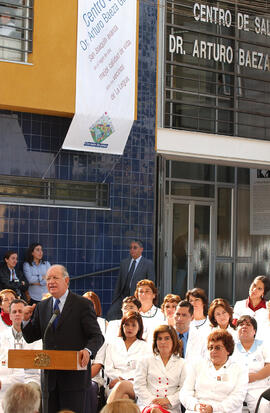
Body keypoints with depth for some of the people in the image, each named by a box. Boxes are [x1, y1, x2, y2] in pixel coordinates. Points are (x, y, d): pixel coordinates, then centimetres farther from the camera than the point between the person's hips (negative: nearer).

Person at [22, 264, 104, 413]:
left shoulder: (83, 305, -3)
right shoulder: (41, 307, 12)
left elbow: (97, 336, -7)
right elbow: (30, 337, 13)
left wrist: (88, 350, -28)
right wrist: (26, 319, -6)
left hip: (74, 375, -4)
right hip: (49, 376, 5)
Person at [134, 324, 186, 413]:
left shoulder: (181, 364, 16)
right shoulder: (146, 361, 17)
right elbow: (138, 386, 9)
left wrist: (168, 400, -9)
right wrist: (152, 400, -6)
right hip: (148, 405, 0)